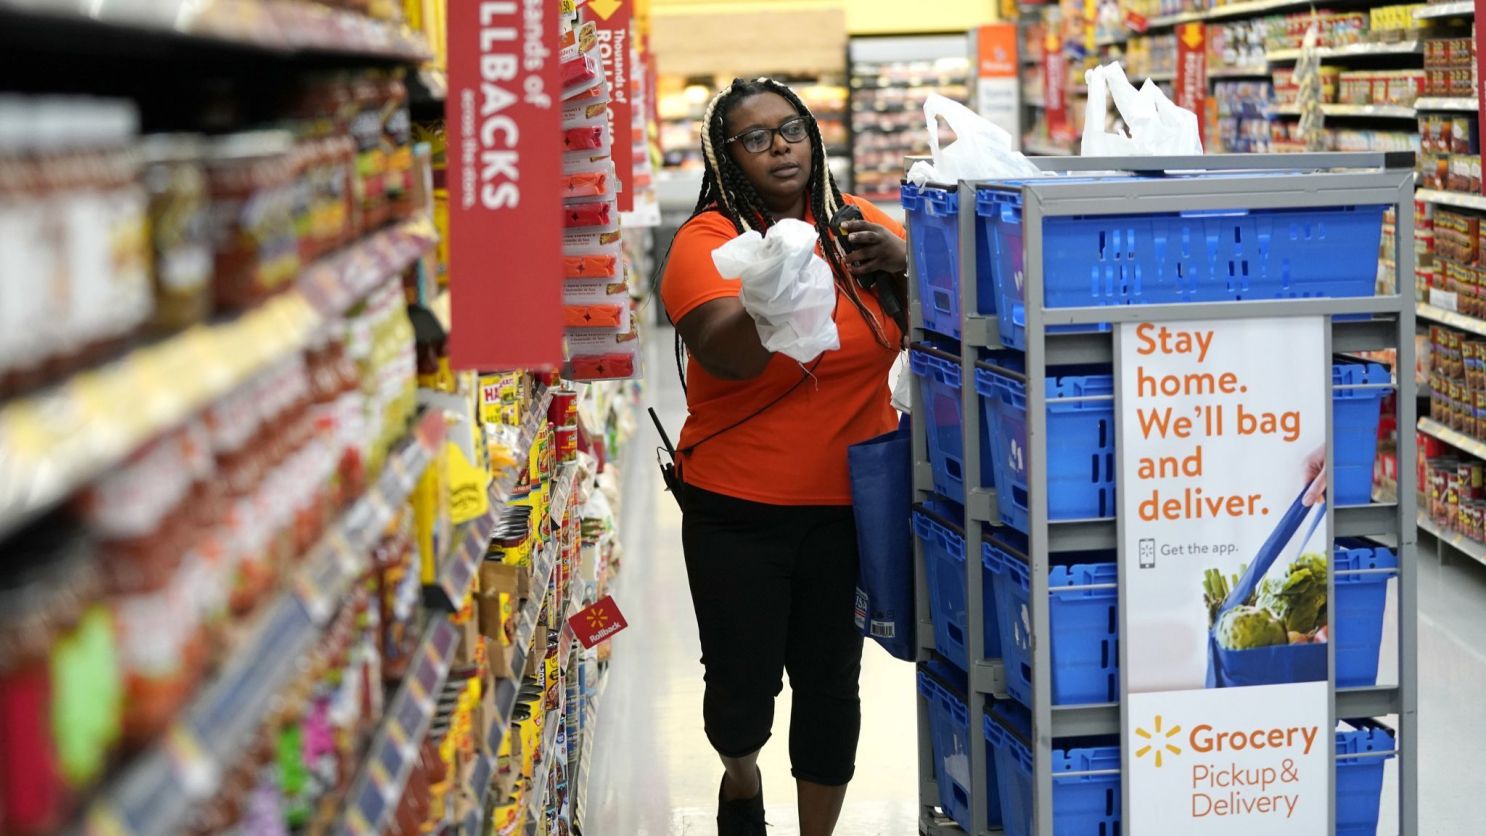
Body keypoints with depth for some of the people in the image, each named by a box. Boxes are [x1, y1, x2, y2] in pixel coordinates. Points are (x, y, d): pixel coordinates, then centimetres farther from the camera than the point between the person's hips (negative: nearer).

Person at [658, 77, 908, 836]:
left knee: (831, 684, 9)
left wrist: (900, 262, -12)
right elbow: (728, 356, -26)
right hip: (739, 512, -2)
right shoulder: (708, 240, -9)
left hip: (847, 503, 3)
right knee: (743, 688, 5)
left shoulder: (855, 224, 2)